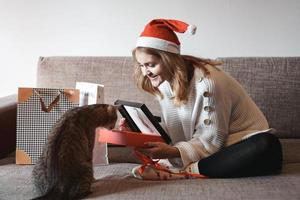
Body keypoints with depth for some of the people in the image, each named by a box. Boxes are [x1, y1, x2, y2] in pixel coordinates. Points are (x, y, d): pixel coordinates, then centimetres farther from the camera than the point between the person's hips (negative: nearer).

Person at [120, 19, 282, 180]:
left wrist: (172, 152, -38)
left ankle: (184, 172, -37)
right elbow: (171, 131, -1)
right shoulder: (165, 82, -2)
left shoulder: (207, 82, -24)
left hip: (242, 140, -5)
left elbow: (211, 141, -23)